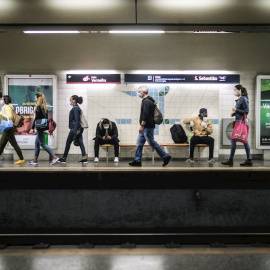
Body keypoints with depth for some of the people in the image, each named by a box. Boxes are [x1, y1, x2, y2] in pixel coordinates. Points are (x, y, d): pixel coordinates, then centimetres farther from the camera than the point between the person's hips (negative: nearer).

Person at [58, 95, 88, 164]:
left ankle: (64, 158, 14)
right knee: (80, 143, 3)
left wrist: (75, 131, -22)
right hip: (79, 128, 9)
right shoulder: (77, 108, 16)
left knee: (68, 143, 3)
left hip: (75, 128, -9)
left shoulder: (75, 108, -13)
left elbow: (76, 120, -19)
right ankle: (84, 158, -2)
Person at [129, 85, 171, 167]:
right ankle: (137, 161, 12)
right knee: (139, 144, 9)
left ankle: (165, 156, 2)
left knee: (152, 143, -5)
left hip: (147, 127, -11)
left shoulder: (146, 101, -15)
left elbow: (146, 115, -23)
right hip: (145, 127, 11)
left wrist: (142, 125, -22)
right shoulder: (148, 101, 18)